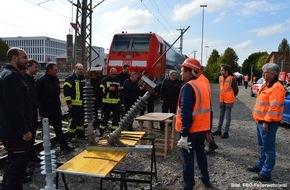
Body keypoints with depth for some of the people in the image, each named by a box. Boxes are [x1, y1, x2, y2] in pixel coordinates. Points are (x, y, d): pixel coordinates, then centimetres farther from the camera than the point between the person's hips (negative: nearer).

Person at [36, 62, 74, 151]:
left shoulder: (56, 79, 9)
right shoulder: (41, 81, -11)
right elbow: (37, 95, -11)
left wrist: (58, 104, 14)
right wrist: (40, 105, -10)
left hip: (56, 109, 6)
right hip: (45, 110, -6)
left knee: (58, 128, 12)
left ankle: (64, 146, 17)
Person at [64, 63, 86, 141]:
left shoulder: (84, 79, 14)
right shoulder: (70, 79, -9)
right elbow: (66, 90, -14)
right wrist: (68, 102, -17)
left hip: (83, 104, 7)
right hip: (74, 104, -7)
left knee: (81, 119, 15)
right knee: (74, 120, -5)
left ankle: (80, 134, 27)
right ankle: (71, 136, 6)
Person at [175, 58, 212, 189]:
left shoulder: (188, 87, -18)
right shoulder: (204, 86, 8)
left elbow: (186, 113, -24)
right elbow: (206, 109, 13)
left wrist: (184, 135, -22)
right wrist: (208, 130, 20)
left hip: (190, 130, -8)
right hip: (202, 129, 8)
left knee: (188, 159, 4)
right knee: (201, 153, 24)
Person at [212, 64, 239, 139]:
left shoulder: (232, 78, -15)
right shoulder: (220, 77, 3)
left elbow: (236, 89, -6)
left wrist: (232, 97, 5)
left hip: (229, 101, -6)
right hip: (221, 100, 6)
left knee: (228, 117, 3)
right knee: (221, 116, 14)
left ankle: (226, 132, 10)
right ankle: (219, 130, 24)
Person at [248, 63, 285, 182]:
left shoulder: (276, 88, -19)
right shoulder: (267, 85, 14)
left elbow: (274, 107, -24)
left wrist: (266, 122, -23)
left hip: (268, 123, -10)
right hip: (261, 121, 10)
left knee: (268, 148, -2)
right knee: (263, 146, 21)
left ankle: (266, 173, 5)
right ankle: (260, 165, 34)